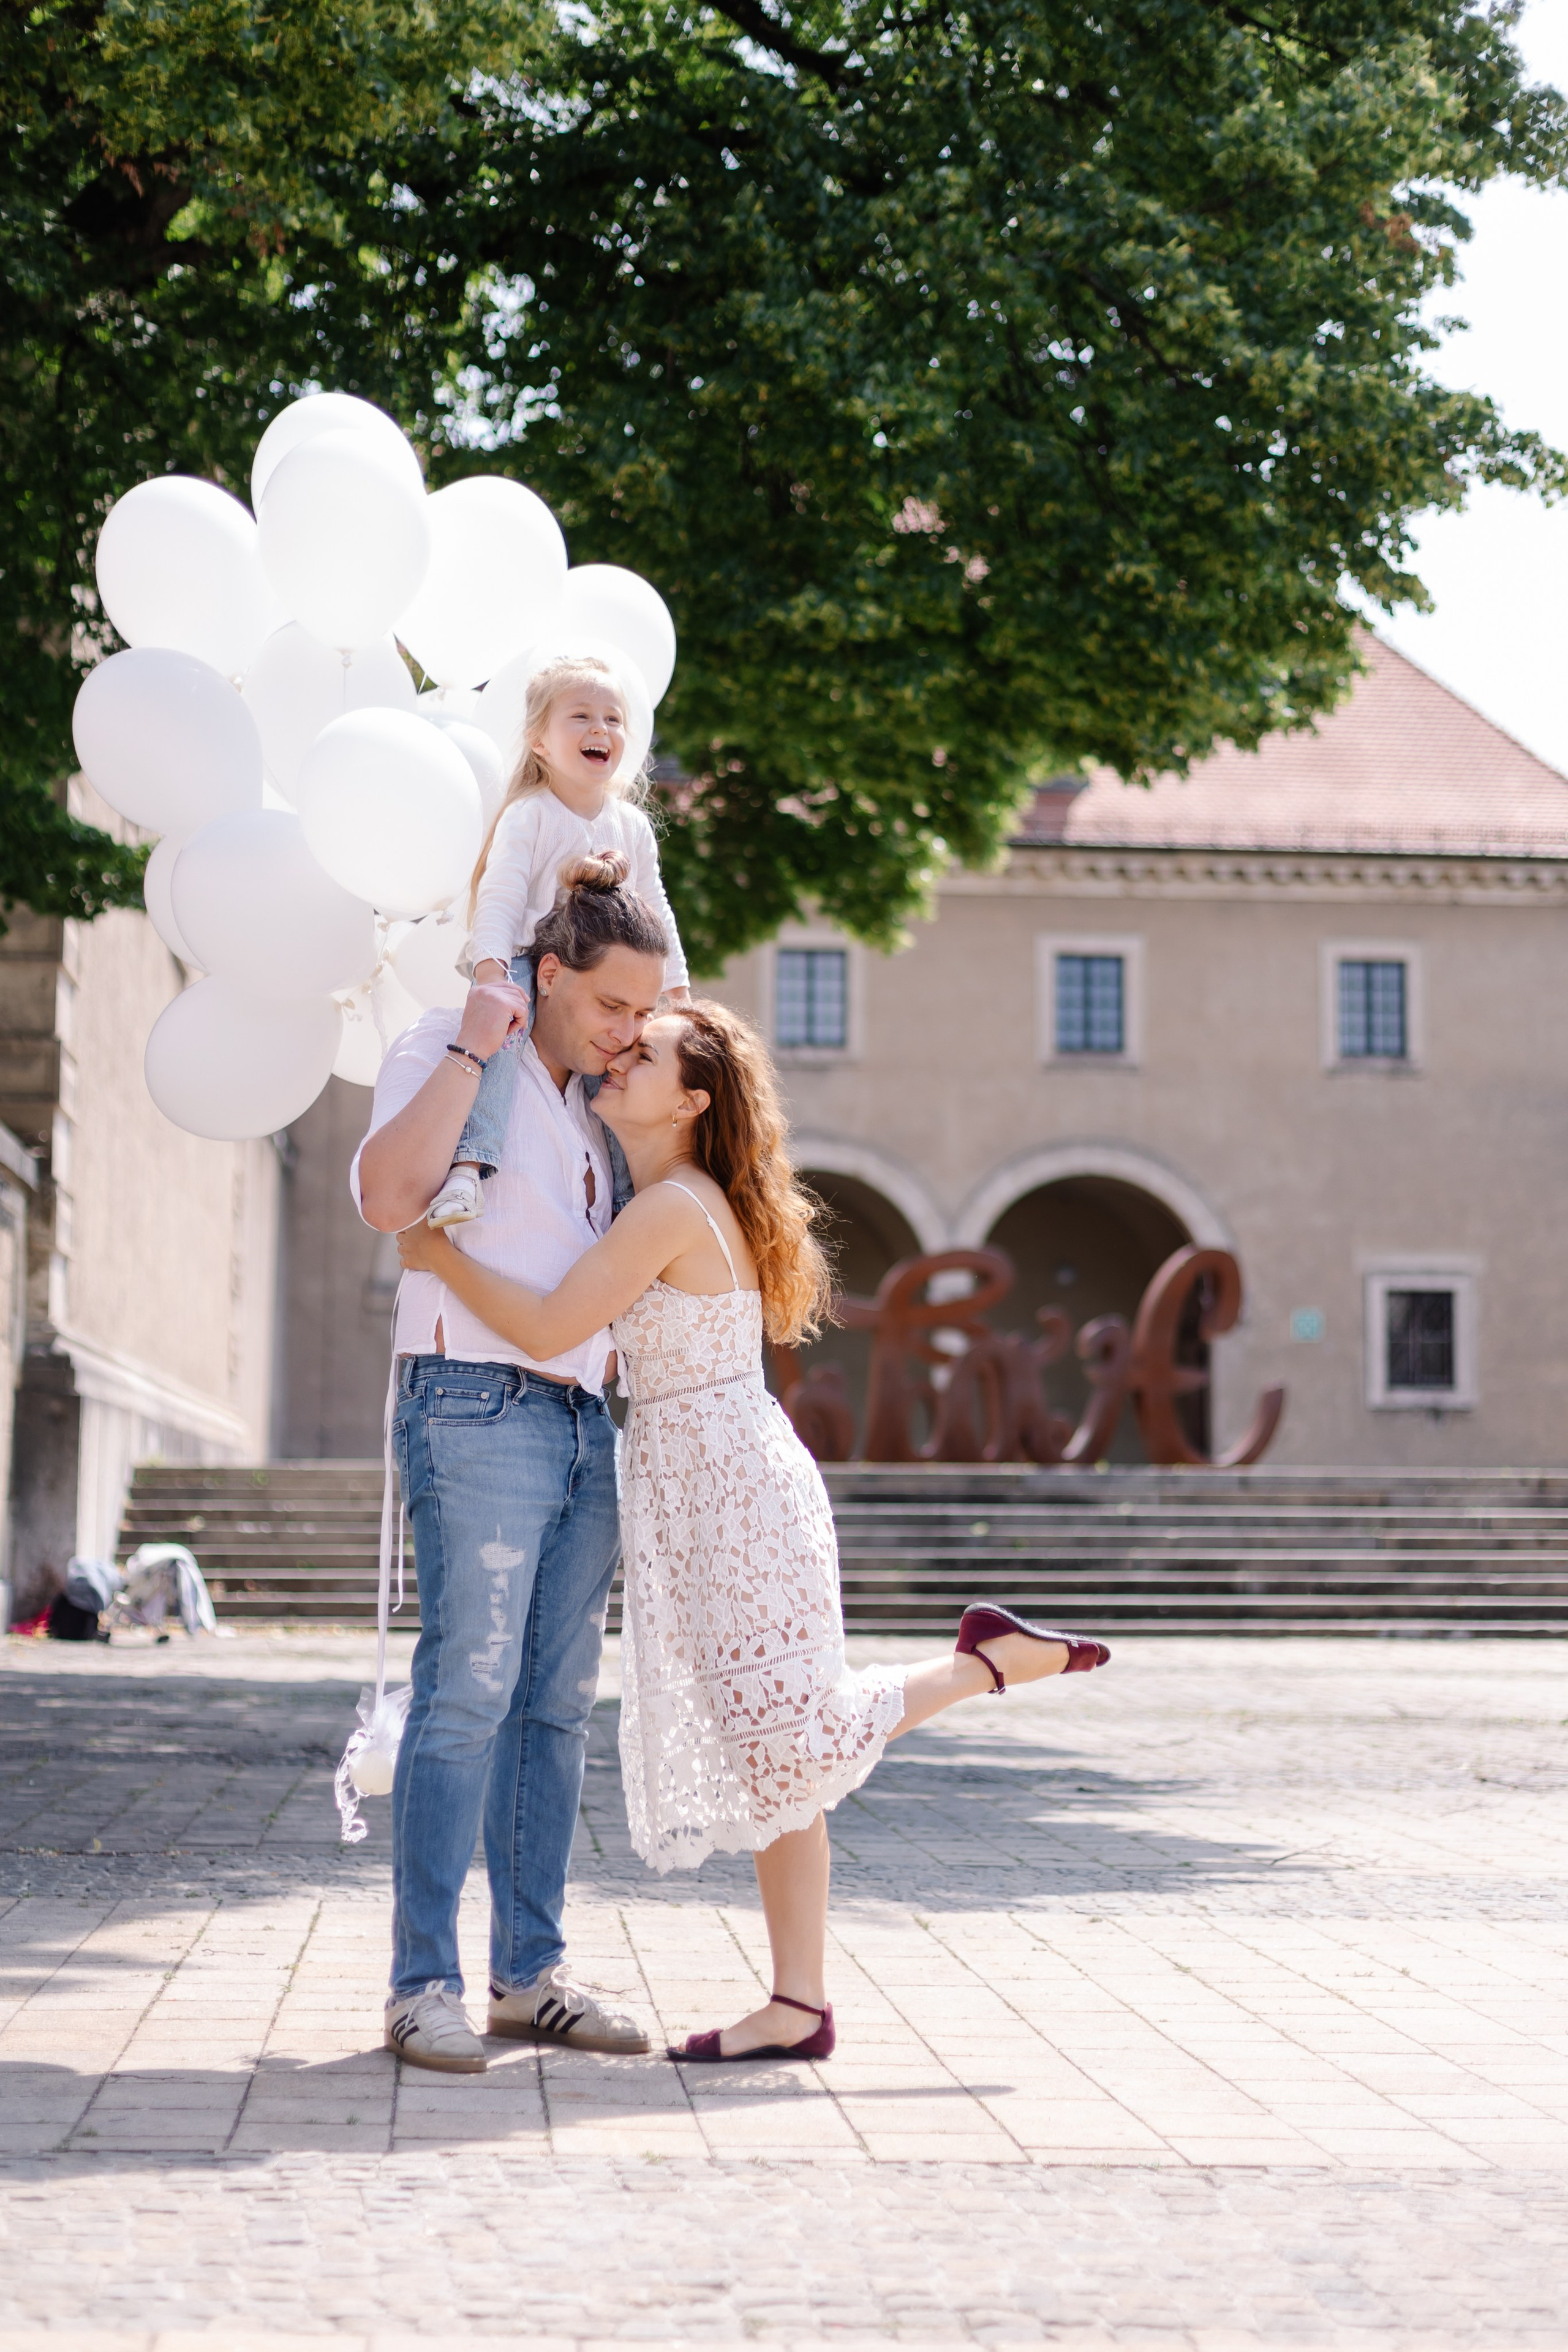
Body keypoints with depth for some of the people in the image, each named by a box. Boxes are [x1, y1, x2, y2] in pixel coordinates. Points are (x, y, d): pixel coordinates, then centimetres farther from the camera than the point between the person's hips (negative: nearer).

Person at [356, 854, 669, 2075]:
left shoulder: (588, 1102, 20)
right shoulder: (443, 1056, -1)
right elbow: (389, 1196, -21)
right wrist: (472, 1044, -17)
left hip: (585, 1422, 8)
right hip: (478, 1410, -7)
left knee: (557, 1702, 6)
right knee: (466, 1692, -12)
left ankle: (532, 1972, 11)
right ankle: (424, 1983, -8)